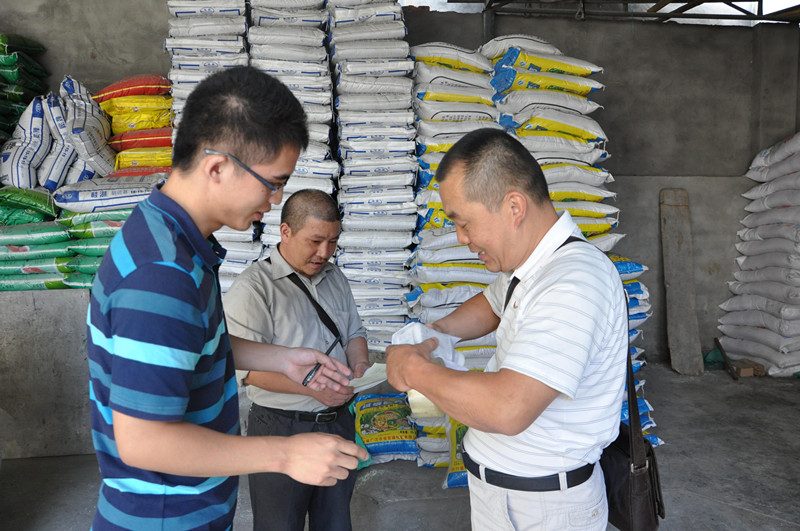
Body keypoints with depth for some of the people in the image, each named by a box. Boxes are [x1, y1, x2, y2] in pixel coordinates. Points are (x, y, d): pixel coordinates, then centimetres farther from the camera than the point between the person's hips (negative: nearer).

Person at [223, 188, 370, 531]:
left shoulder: (335, 278, 8)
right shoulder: (253, 287, -15)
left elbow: (354, 332, 16)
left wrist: (359, 363, -5)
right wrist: (313, 386, -26)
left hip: (339, 422, 6)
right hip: (282, 428, -6)